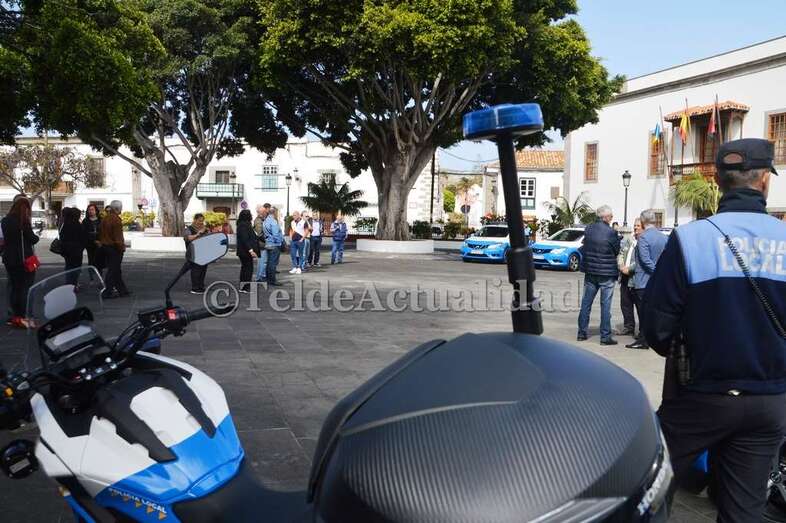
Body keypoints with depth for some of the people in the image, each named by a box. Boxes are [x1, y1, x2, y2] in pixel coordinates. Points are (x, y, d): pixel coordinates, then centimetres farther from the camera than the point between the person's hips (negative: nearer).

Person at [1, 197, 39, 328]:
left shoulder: (5, 221, 7)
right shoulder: (23, 221, -15)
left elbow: (5, 237, 16)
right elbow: (32, 239, -10)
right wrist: (36, 237, 9)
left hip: (9, 258, 7)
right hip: (24, 259, -7)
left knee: (13, 286, 14)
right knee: (25, 287, -2)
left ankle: (15, 315, 19)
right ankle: (21, 316, -3)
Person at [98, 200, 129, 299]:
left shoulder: (105, 219, 11)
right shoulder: (116, 219, -17)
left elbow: (100, 234, 17)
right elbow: (118, 236, -20)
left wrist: (102, 243, 23)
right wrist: (121, 247, -13)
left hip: (105, 246, 9)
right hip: (114, 248, -9)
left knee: (116, 270, 15)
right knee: (113, 270, -2)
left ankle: (122, 291, 21)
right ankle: (107, 292, -1)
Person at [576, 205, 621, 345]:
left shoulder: (588, 229, -1)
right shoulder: (610, 232, -16)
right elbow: (617, 251, -4)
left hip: (590, 271, 5)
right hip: (607, 273, -5)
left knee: (586, 302, 12)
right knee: (605, 305, 2)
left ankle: (582, 333, 17)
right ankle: (605, 336, 5)